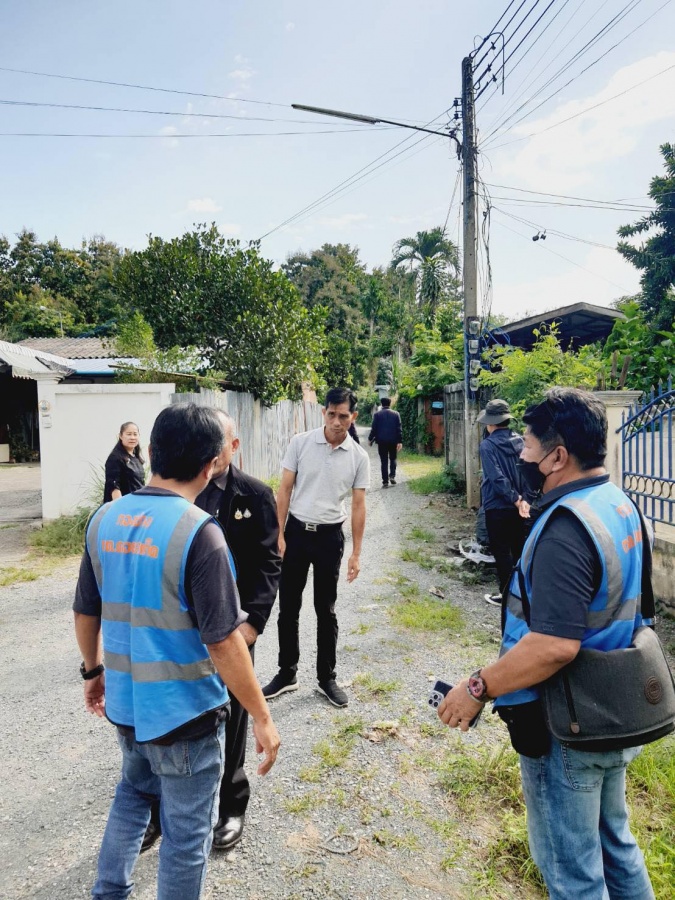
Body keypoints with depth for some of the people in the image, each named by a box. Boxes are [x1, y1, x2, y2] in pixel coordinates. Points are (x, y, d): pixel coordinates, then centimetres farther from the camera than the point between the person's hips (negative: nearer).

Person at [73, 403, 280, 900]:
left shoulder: (104, 519, -5)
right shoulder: (199, 531, -25)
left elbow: (86, 613, 6)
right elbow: (222, 642, -24)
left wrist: (94, 672, 22)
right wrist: (262, 718, -13)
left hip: (124, 704, 7)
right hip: (184, 712, -6)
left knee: (133, 793, 32)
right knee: (187, 835, 16)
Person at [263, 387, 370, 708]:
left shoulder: (359, 457, -4)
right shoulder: (300, 443, -6)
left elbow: (358, 506, 0)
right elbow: (284, 490, -1)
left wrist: (356, 553, -1)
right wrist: (279, 535, -6)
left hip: (330, 537, 0)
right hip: (296, 531, 1)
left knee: (326, 611, 9)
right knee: (288, 608, 9)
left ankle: (326, 678, 24)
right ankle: (287, 673, 25)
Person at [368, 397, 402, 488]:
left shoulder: (377, 414, -2)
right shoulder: (396, 414, 2)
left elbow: (374, 428, -3)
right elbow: (399, 428, -2)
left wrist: (371, 439, 8)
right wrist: (400, 441, -1)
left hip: (382, 441, -1)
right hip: (393, 441, 1)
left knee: (384, 461, 3)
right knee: (393, 459, 17)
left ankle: (385, 481, 0)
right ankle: (392, 475, -1)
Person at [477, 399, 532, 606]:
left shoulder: (487, 445, -14)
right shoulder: (519, 441, 4)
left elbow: (497, 478, -21)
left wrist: (516, 500, -16)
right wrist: (524, 499, -5)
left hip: (497, 507, -6)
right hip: (517, 506, 6)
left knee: (501, 551, 4)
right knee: (518, 548, 16)